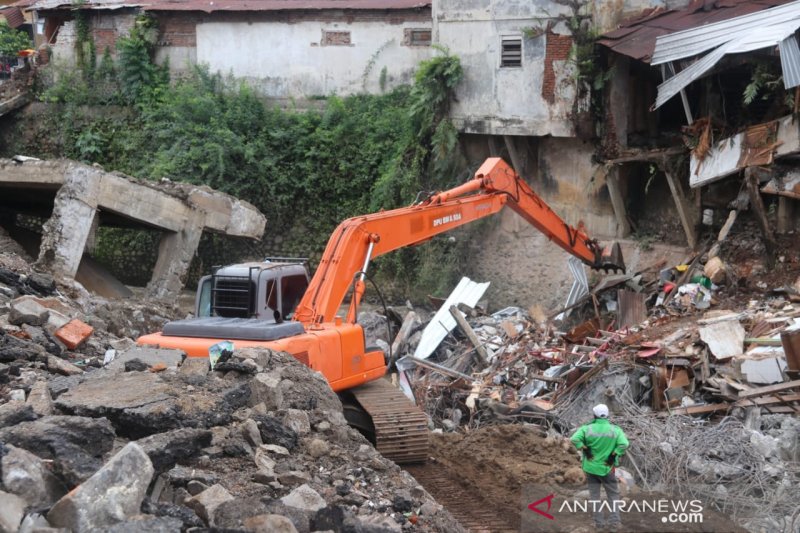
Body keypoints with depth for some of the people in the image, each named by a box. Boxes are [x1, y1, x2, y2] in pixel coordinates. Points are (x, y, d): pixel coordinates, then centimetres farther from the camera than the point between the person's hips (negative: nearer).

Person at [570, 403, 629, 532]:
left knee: (594, 496, 12)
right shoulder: (615, 430, -8)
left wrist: (584, 450, -12)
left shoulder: (587, 428, -8)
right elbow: (624, 444, -21)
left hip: (590, 467, 1)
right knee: (613, 495, 11)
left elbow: (575, 439, -22)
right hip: (606, 468, -1)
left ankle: (598, 523, 15)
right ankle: (614, 522, 3)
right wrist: (614, 456, -12)